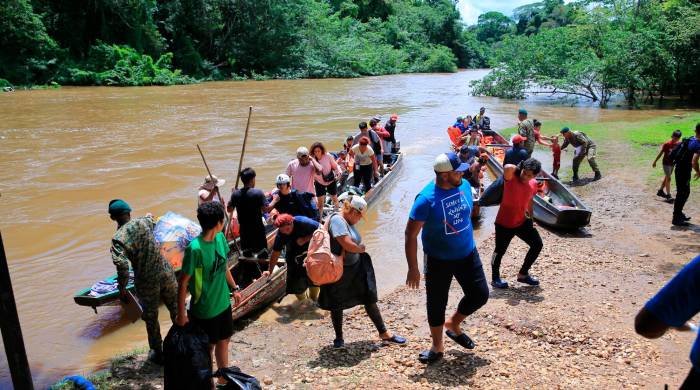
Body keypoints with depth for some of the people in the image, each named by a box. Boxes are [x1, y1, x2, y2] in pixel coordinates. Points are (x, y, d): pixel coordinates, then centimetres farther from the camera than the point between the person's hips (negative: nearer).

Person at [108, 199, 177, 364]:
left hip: (146, 282, -4)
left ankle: (157, 354, 34)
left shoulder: (118, 238, -17)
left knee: (151, 318, 17)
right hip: (166, 273, 4)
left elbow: (122, 264, -29)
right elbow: (152, 221, 23)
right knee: (176, 308, 21)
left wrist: (122, 288, -17)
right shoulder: (143, 222, -4)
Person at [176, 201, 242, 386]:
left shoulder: (220, 238, -6)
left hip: (223, 303, 7)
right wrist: (181, 313, -16)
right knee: (207, 349, 14)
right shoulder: (195, 248, -28)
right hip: (204, 310, -7)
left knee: (223, 341, 22)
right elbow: (183, 283, -20)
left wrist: (234, 288, 15)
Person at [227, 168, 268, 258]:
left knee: (246, 253, 16)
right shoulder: (258, 193, -16)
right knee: (262, 253, 6)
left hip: (244, 229, 4)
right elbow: (265, 209, -20)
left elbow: (229, 209, 6)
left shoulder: (235, 194, -3)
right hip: (257, 229, -4)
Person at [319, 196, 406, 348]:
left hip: (356, 268, 9)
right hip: (339, 271, -8)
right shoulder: (337, 220, -22)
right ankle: (339, 338, 29)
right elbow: (348, 245, -28)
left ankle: (384, 333, 22)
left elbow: (354, 244, 7)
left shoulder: (348, 222, 6)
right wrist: (361, 249, -9)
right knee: (337, 305, 11)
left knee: (370, 299, 11)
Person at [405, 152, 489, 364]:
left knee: (480, 294, 9)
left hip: (467, 254, 5)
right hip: (438, 260, -5)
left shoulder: (464, 185, -6)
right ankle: (437, 347, 29)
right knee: (436, 304, 7)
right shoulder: (426, 199, -24)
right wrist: (413, 268, -19)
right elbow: (411, 234, -19)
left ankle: (453, 325, 35)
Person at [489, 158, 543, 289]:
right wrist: (518, 168, -22)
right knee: (500, 251, 5)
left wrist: (530, 218, 19)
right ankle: (495, 278, 27)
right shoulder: (510, 178, -20)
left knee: (537, 244, 9)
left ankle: (523, 274, 26)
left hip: (522, 222, 6)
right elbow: (508, 168, -43)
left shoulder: (533, 184, -1)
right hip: (504, 223, -6)